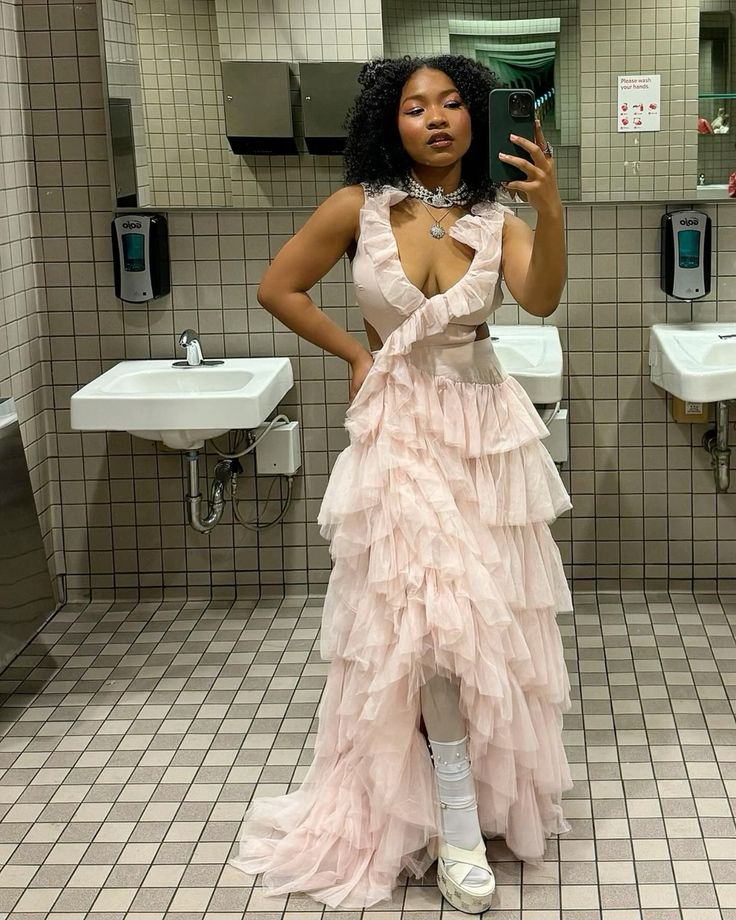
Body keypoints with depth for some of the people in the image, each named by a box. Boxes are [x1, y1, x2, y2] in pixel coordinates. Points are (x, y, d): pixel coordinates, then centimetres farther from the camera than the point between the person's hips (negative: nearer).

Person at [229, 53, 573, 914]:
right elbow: (276, 288, 4)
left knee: (487, 611, 9)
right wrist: (356, 354, 1)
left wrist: (550, 210, -39)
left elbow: (541, 299, -22)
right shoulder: (358, 208, -6)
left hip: (485, 426, 2)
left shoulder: (496, 221, -3)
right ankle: (458, 824, -3)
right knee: (432, 614, -12)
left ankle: (492, 787, 31)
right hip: (399, 429, -2)